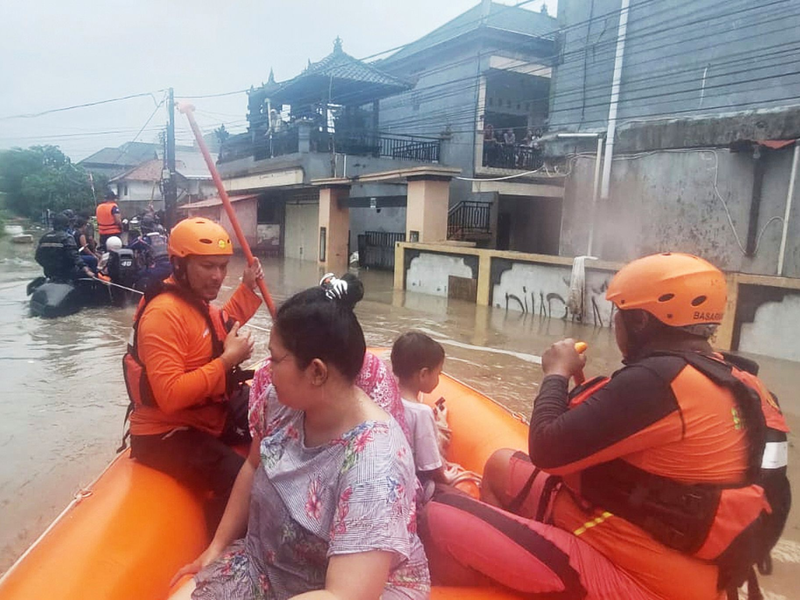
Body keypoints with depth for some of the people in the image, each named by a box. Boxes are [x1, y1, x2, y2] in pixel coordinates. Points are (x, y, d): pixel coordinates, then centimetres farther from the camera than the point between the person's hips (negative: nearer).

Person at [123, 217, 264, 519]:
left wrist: (247, 287, 19)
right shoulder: (164, 313, -25)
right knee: (241, 481, -31)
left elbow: (221, 327, 30)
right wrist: (227, 360, -27)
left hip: (211, 412, 10)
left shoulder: (198, 301, 5)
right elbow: (170, 396, -33)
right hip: (167, 434, -10)